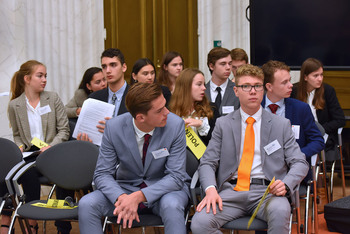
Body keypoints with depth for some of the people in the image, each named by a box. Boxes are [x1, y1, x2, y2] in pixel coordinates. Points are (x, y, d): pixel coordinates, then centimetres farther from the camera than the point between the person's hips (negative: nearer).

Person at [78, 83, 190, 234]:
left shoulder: (175, 124, -17)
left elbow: (175, 176, -16)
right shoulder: (114, 127, -14)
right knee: (86, 204, -21)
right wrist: (121, 197, -31)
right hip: (126, 186, 2)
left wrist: (139, 197, -30)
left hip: (165, 188, -2)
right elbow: (103, 174, -9)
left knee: (171, 206, -36)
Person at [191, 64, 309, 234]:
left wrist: (286, 184, -14)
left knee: (280, 212, -37)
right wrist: (211, 189, -13)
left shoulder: (281, 125, 13)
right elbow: (207, 163, 9)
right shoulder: (223, 124, 14)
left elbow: (300, 163, 9)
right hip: (231, 190, 1)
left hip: (266, 190, -1)